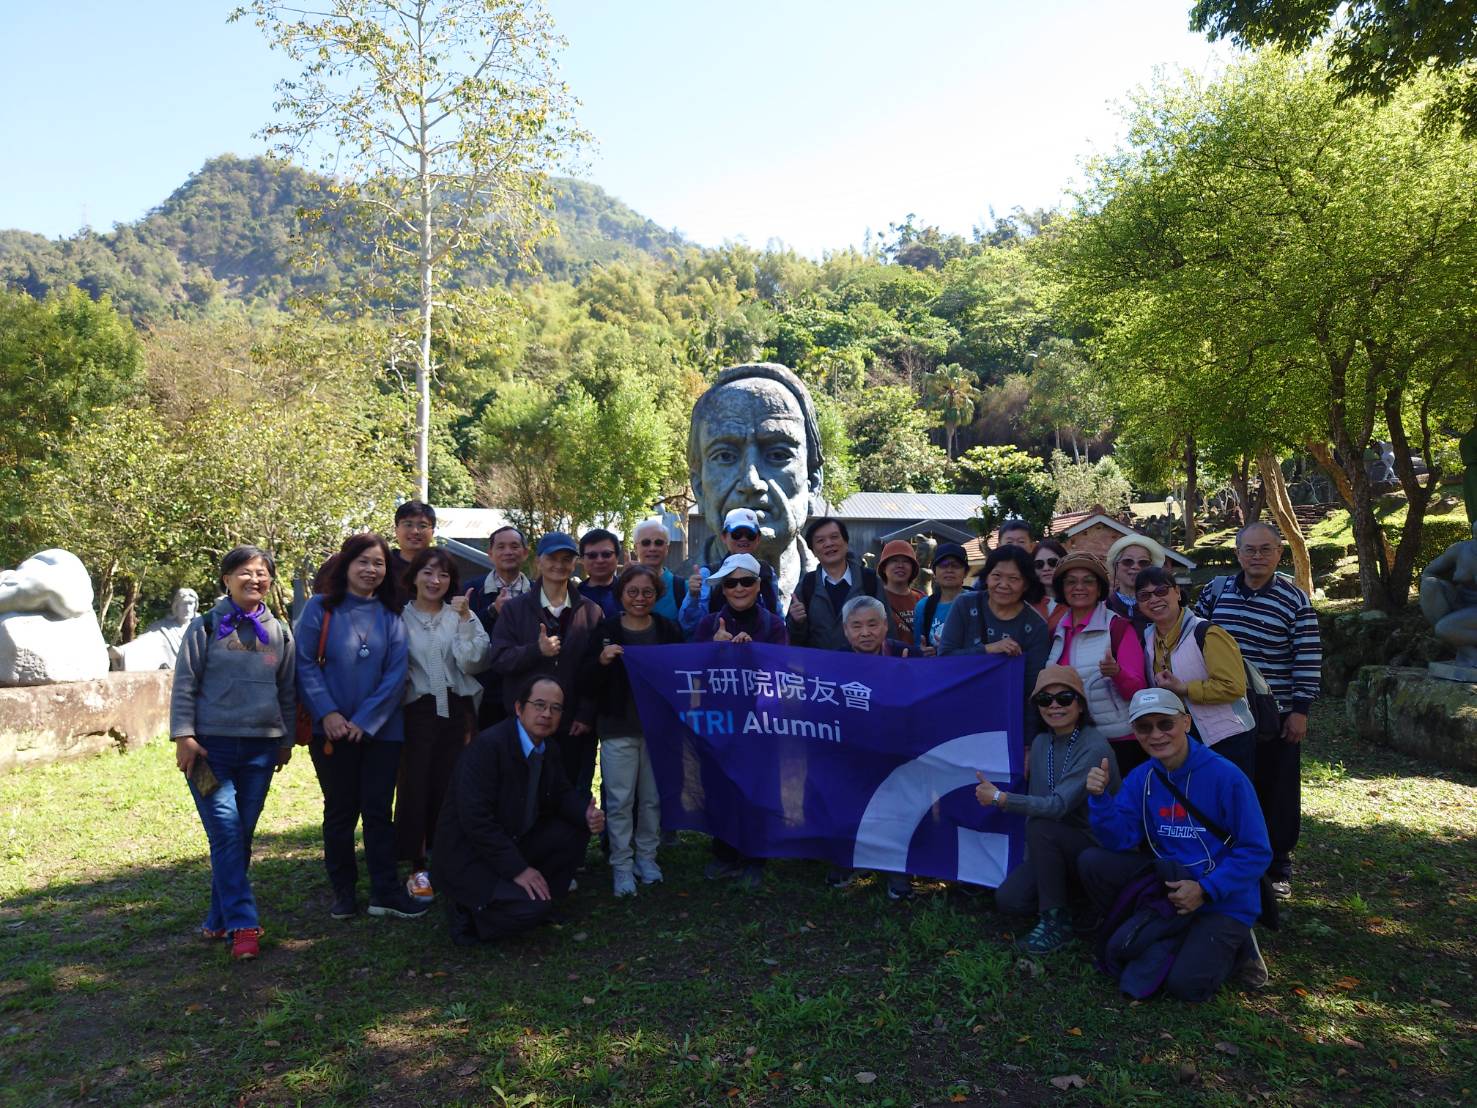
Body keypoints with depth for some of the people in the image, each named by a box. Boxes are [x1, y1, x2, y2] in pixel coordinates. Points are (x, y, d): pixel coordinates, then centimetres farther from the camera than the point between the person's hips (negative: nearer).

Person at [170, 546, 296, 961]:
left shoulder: (279, 632, 10)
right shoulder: (206, 627, 0)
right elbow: (184, 685, -1)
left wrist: (287, 738, 16)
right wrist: (184, 736, -8)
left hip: (261, 748, 4)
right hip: (211, 746, -3)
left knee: (242, 835, 7)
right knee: (226, 833, -11)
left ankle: (219, 920, 19)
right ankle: (242, 925, -10)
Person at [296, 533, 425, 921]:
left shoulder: (390, 615, 5)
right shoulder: (320, 608, -1)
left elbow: (396, 672, -1)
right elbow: (305, 663, -5)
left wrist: (365, 721, -10)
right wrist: (327, 713, -15)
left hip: (381, 729, 1)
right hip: (333, 729, -1)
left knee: (378, 809, 4)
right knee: (340, 811, 8)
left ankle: (385, 892, 10)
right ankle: (343, 892, 21)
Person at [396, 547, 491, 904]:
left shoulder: (462, 614, 7)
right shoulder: (400, 616, 5)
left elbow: (473, 663, -6)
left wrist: (465, 619, -12)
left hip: (456, 711, 1)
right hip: (417, 711, 0)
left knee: (452, 786, 0)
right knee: (416, 785, -1)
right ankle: (418, 868, 12)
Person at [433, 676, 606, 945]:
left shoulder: (549, 747, 2)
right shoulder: (487, 745, -23)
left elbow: (563, 793, 12)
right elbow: (475, 819, -28)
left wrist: (587, 815, -12)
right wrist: (518, 868, -26)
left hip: (515, 842, 8)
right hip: (467, 856, -8)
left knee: (578, 829, -4)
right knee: (533, 908, -24)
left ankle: (537, 898, 8)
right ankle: (466, 909, 0)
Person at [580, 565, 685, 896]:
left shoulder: (669, 630, 2)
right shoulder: (606, 631, -3)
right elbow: (586, 683, -3)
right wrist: (601, 661, -21)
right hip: (619, 729, -2)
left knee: (652, 797, 12)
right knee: (620, 800, 2)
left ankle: (646, 856, 28)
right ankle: (621, 866, 14)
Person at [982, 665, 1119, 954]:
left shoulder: (1094, 747, -21)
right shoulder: (1041, 743, 2)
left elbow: (1059, 805, -30)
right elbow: (1035, 803, 6)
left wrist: (999, 797, -27)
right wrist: (1031, 860, 1)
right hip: (1053, 848, 6)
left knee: (1041, 827, -32)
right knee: (1008, 899, -12)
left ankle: (1057, 921, -16)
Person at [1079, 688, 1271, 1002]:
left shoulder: (1225, 777, -18)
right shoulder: (1140, 779, -2)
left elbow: (1256, 852, -13)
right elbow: (1120, 841, -6)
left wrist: (1205, 890, -21)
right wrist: (1100, 797, -23)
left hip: (1224, 898, -5)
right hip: (1168, 881, 5)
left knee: (1186, 984, -21)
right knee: (1091, 861, -12)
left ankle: (1232, 947, 10)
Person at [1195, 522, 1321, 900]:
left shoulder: (1295, 600, -6)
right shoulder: (1215, 590, 3)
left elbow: (1309, 658, -5)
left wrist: (1300, 710, -9)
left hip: (1276, 716, -2)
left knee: (1277, 793, 6)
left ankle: (1277, 867, 21)